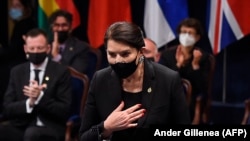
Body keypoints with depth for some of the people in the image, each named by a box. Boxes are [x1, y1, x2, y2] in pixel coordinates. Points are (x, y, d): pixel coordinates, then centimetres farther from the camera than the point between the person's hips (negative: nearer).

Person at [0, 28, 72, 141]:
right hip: (20, 127, 3)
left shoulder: (61, 72, 3)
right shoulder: (17, 72, 13)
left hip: (50, 129, -3)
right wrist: (29, 103, -13)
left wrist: (40, 97, -18)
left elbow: (64, 111, -3)